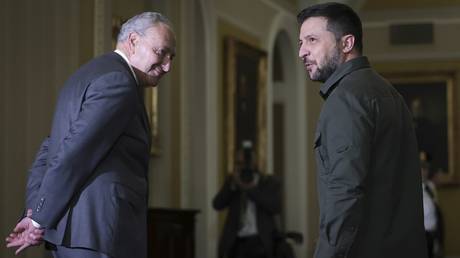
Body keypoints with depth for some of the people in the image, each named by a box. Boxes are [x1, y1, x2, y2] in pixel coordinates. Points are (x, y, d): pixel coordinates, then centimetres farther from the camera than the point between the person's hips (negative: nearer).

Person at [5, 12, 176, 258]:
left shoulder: (89, 74, 21)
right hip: (98, 229, -10)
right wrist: (40, 219, -11)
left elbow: (48, 153, 18)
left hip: (67, 228, 10)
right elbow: (75, 154, -18)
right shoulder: (119, 81, -11)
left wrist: (35, 213, 9)